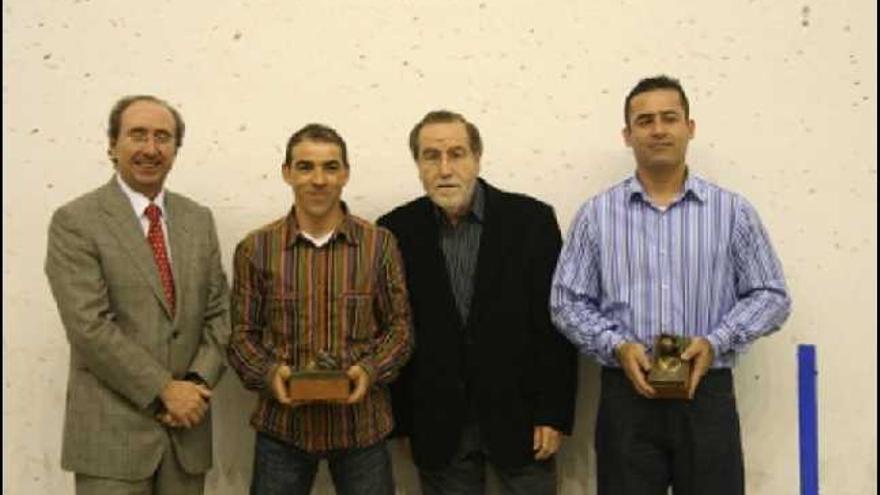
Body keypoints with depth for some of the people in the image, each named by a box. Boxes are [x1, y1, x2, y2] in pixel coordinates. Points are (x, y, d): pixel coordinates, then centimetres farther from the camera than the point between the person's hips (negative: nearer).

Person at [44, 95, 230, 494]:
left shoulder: (199, 220, 10)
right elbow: (89, 326, -14)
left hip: (186, 429, 5)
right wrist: (164, 390, -14)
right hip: (111, 432, -4)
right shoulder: (75, 221, -6)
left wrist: (196, 384, -8)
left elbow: (218, 313, 8)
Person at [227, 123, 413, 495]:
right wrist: (269, 374, -14)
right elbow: (242, 333, 4)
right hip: (282, 424, 0)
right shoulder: (255, 249, 0)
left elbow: (400, 326, 3)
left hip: (363, 423, 0)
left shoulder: (380, 244, -1)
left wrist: (370, 370, -14)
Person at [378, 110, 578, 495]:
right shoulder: (396, 231, -1)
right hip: (437, 423, 1)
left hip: (519, 415, -1)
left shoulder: (531, 220, -4)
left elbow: (555, 322, -4)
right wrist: (398, 420, 0)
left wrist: (553, 414, -7)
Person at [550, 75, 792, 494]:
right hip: (625, 397, 0)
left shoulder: (733, 211, 3)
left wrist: (715, 343, -11)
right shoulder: (596, 214, 3)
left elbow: (771, 295, 4)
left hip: (707, 396, 0)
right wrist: (617, 346, -12)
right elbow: (567, 302, 3)